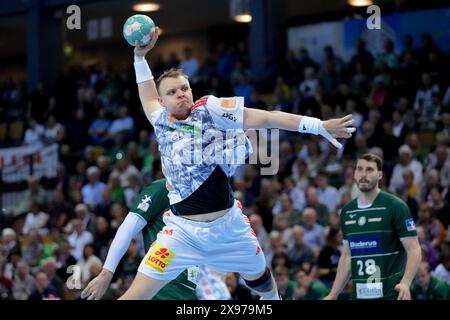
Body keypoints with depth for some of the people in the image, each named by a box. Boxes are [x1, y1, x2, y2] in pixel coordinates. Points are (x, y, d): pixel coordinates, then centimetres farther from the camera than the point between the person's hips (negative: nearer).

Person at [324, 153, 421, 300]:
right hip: (359, 294, 5)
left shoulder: (395, 206, -6)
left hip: (391, 294, -5)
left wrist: (405, 283, -25)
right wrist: (333, 295, 15)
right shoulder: (346, 211, 11)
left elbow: (413, 250, -9)